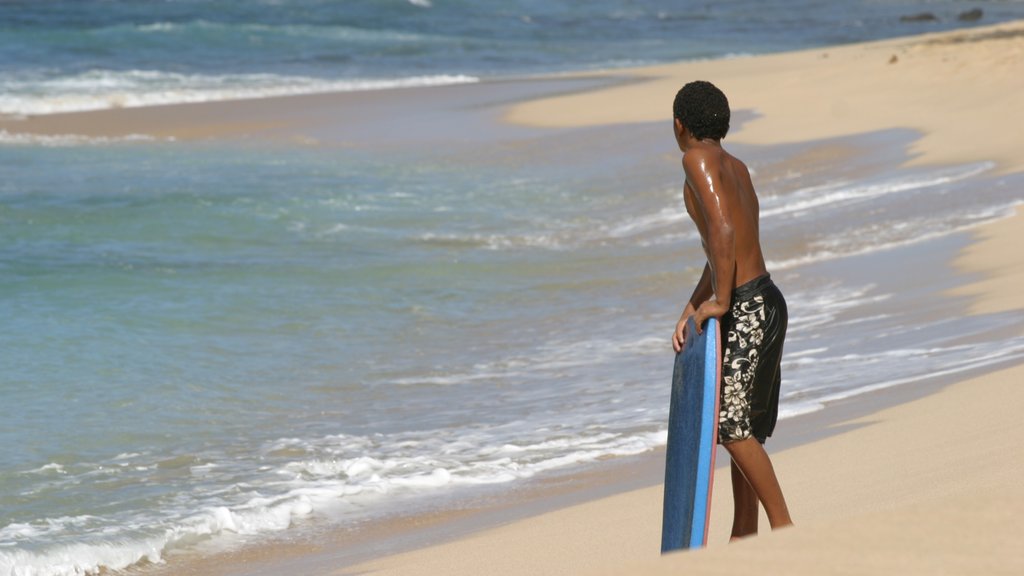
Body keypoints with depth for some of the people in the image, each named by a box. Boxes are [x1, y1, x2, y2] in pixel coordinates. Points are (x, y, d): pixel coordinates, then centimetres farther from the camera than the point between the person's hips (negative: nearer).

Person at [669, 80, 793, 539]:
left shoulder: (698, 160, -8)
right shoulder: (736, 167, 18)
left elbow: (723, 230, -21)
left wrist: (720, 301, -19)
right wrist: (690, 311, 19)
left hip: (745, 307, -10)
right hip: (767, 299, 10)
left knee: (731, 423, -8)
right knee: (744, 425, 14)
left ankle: (783, 526, -8)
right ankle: (744, 536, 20)